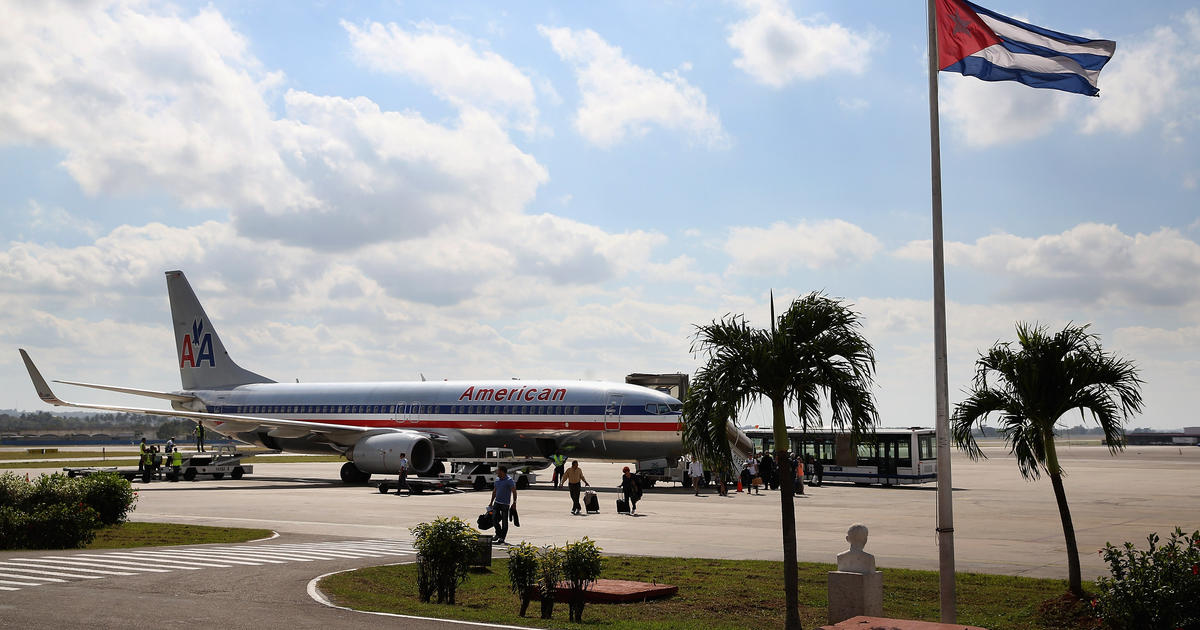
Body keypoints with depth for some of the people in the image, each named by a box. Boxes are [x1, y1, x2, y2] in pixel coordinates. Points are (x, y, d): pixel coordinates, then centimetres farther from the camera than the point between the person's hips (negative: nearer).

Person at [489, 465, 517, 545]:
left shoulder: (509, 480, -10)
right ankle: (498, 534, 18)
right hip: (497, 502, 6)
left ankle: (502, 538, 6)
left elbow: (514, 492, -12)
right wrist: (491, 502, 21)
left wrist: (514, 502, -19)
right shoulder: (497, 479, 12)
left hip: (505, 504, -6)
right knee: (494, 518, 0)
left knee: (504, 521, 0)